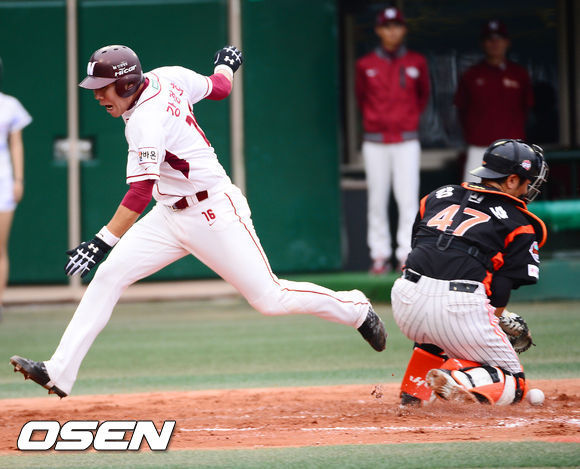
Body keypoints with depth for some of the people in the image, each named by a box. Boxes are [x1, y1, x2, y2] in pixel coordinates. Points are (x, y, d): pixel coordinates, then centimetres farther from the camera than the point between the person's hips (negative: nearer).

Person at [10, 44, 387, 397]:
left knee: (269, 299, -3)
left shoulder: (146, 122, -26)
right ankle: (60, 373, -8)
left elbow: (140, 193, -32)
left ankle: (356, 310, 22)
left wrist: (102, 242, -39)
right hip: (171, 214, 9)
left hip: (214, 215, -9)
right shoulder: (167, 78, -2)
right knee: (108, 276, -5)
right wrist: (226, 65, 36)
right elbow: (219, 88, 13)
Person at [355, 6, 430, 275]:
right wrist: (371, 121, 12)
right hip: (375, 142, 1)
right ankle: (379, 256, 6)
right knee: (377, 200, 2)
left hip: (406, 141, -1)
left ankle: (407, 257, -7)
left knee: (408, 199, -8)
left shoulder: (416, 63, 4)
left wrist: (412, 118, 11)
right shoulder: (365, 65, 3)